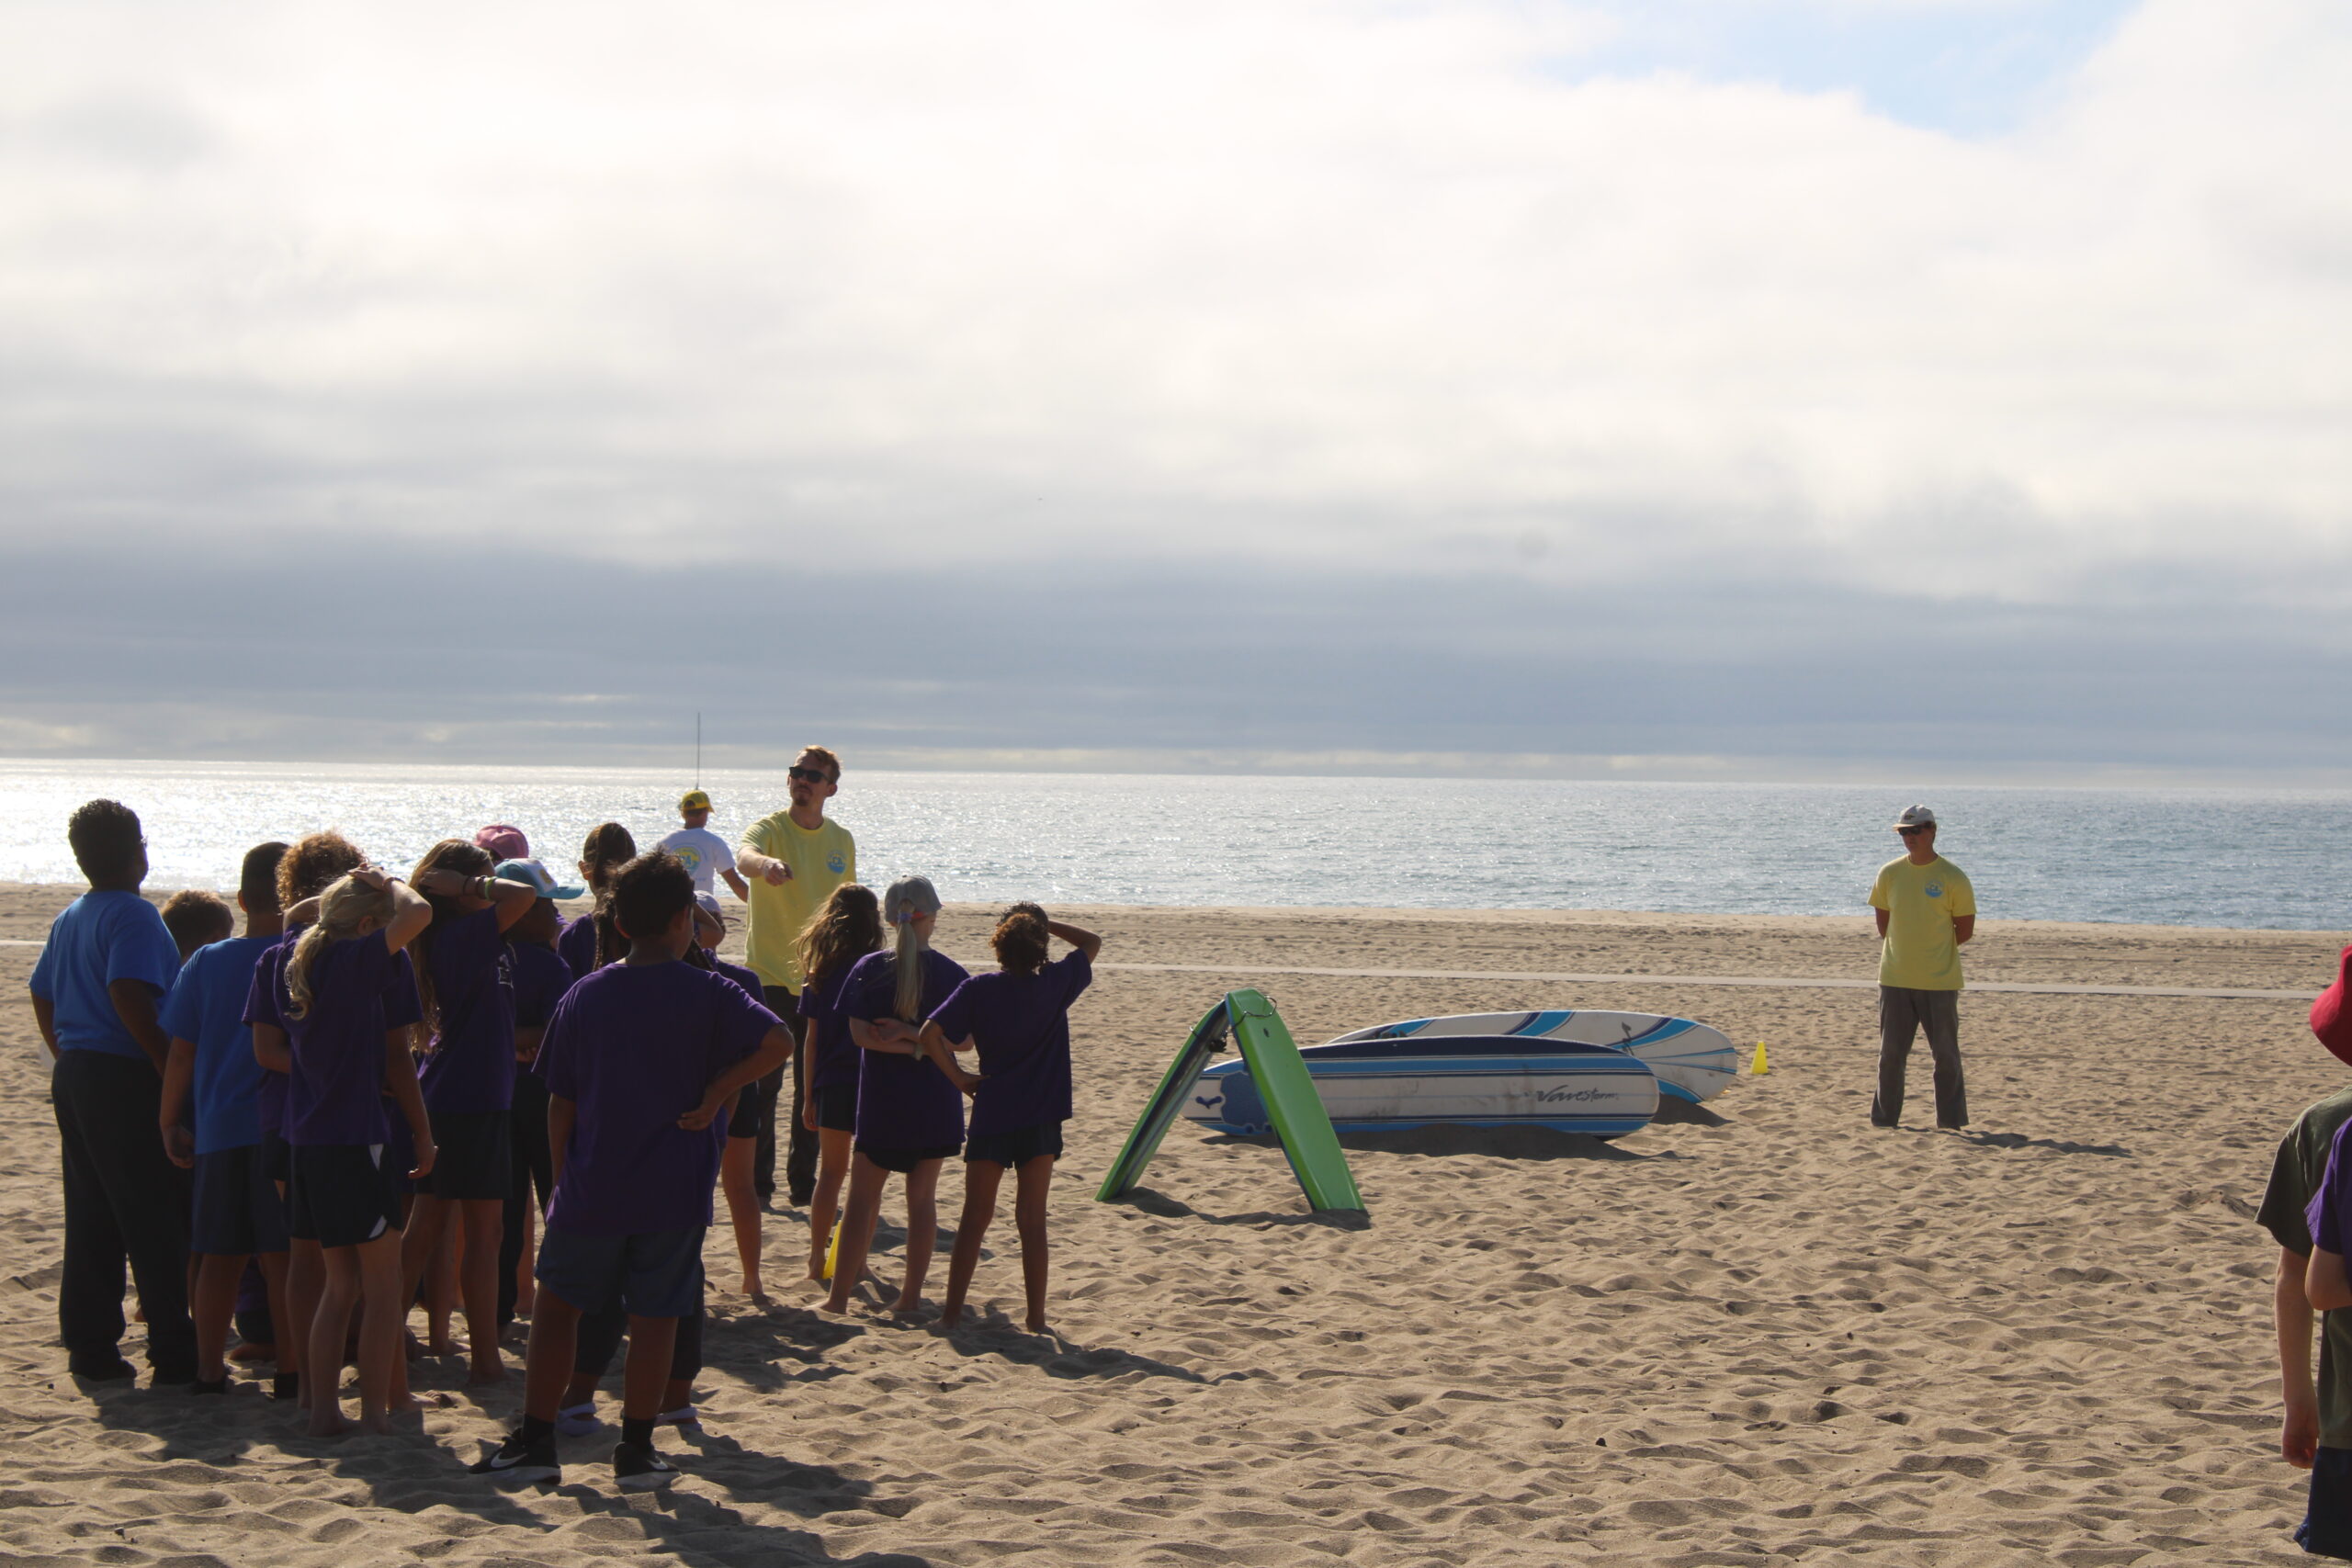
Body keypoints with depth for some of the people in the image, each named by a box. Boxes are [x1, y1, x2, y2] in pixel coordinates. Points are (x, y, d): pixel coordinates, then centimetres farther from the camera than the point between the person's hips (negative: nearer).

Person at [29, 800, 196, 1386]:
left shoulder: (69, 919, 15)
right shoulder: (134, 915, -12)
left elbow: (42, 998, 20)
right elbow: (128, 993, -24)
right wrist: (171, 1066, -19)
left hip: (75, 1076, 9)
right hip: (127, 1078, -9)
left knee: (91, 1221, 12)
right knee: (157, 1221, -4)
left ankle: (90, 1347, 14)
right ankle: (174, 1352, -3)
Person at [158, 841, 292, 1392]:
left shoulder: (207, 963, 4)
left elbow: (181, 1052, 4)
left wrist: (170, 1123, 12)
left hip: (220, 1127, 3)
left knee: (219, 1255, 11)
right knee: (283, 1256, 1)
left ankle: (209, 1367, 14)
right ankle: (291, 1366, 2)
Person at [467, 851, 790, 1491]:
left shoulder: (584, 995, 3)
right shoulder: (708, 993, -5)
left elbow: (559, 1103, 5)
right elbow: (777, 1042, -20)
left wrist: (563, 1177, 14)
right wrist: (715, 1093, -11)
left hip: (592, 1191, 2)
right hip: (674, 1195, -2)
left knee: (557, 1305, 13)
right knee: (654, 1319, 6)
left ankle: (535, 1442, 12)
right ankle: (637, 1451, 8)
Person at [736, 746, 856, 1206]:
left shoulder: (841, 841, 7)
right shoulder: (771, 828, -7)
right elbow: (743, 854, -31)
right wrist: (765, 863, -55)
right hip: (768, 977, -4)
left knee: (814, 1088, 8)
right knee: (762, 1085, -2)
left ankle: (803, 1182, 17)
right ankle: (756, 1182, 7)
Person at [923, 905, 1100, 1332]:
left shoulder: (979, 989, -7)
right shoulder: (1056, 983, -5)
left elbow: (930, 1034, -14)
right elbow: (1091, 943, 13)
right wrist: (1044, 924, 9)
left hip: (991, 1116, 0)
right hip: (1040, 1120, 0)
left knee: (975, 1218, 11)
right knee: (1032, 1220, 6)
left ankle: (953, 1307, 15)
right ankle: (1035, 1316, 7)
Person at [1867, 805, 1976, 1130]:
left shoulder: (1952, 878, -6)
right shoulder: (1890, 874, 5)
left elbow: (1965, 931, -1)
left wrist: (1933, 949, 2)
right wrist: (1904, 949, 4)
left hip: (1939, 981, -3)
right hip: (1895, 980, 3)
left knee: (1946, 1055, 2)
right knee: (1890, 1054, 7)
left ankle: (1951, 1122, 8)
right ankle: (1884, 1119, 16)